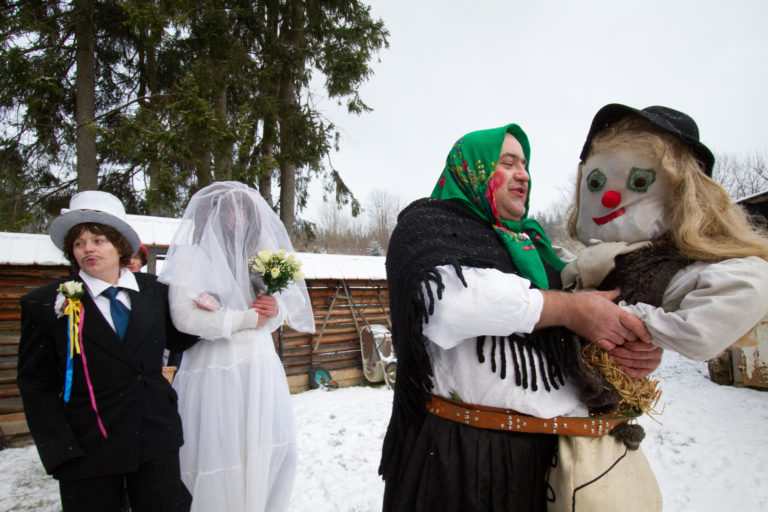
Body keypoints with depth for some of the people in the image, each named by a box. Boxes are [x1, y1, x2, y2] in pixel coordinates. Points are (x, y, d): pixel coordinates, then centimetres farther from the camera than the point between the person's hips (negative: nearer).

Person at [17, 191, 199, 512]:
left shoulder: (154, 292, 2)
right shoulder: (44, 305, -4)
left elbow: (177, 340, 12)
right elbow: (35, 386, -2)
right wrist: (60, 450, -8)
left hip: (156, 443, 2)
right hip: (86, 451, -2)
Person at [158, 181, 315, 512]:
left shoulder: (252, 256, 14)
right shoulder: (193, 255, -4)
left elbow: (272, 316, 19)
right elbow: (185, 316, -17)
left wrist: (275, 309, -6)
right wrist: (247, 318, -10)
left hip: (260, 369, 6)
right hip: (219, 374, -5)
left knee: (271, 457, 7)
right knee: (225, 463, 1)